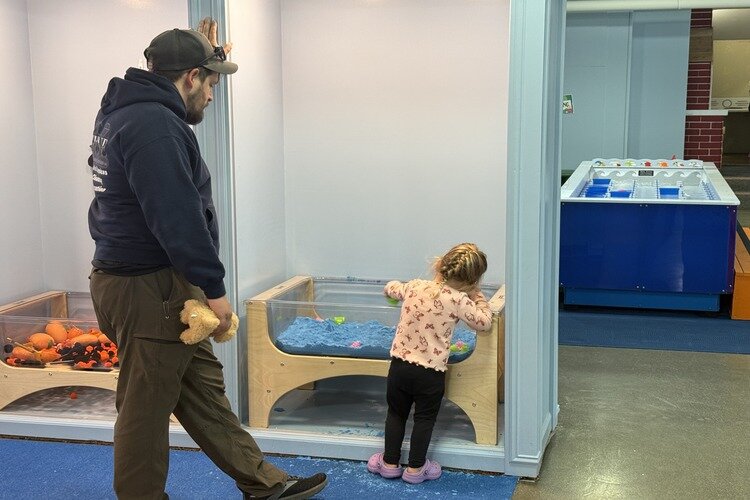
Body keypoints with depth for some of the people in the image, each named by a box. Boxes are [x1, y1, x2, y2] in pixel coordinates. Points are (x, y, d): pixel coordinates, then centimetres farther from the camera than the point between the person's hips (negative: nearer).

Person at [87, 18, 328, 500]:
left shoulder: (126, 109, 13)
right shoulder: (154, 124, -20)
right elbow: (177, 217, -26)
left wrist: (208, 54, 40)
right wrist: (213, 288, -20)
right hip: (147, 290, -11)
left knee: (204, 386, 16)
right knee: (146, 409, 2)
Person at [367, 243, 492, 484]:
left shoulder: (415, 287, 0)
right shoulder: (458, 299, -15)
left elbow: (390, 288, 20)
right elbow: (484, 323, -5)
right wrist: (478, 296, 6)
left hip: (399, 363, 4)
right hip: (430, 371, -4)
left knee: (396, 413, 21)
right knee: (424, 418, 16)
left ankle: (390, 463, 30)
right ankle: (415, 468, 23)